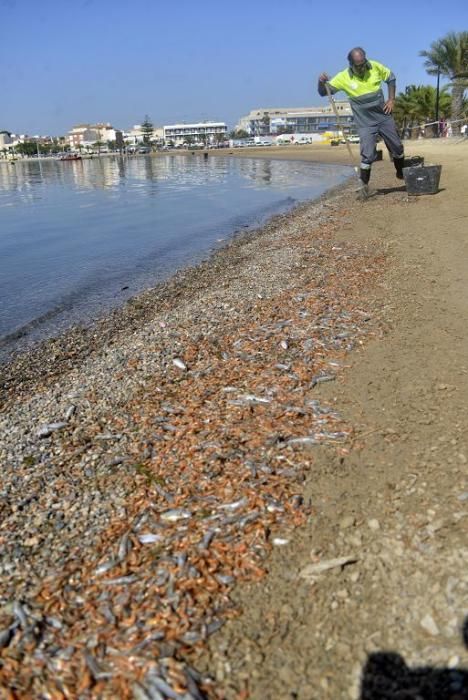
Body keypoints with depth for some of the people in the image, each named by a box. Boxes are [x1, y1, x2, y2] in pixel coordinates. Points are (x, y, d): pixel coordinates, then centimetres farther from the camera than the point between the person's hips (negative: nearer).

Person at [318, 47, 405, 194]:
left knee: (397, 148, 13)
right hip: (365, 123, -3)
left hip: (384, 117, 3)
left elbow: (391, 78, 9)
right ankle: (364, 185, 2)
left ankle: (401, 174, 36)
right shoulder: (343, 77, -15)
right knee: (368, 155, -12)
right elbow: (323, 92, -12)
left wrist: (391, 99, 0)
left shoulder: (375, 66, -8)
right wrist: (322, 82, -34)